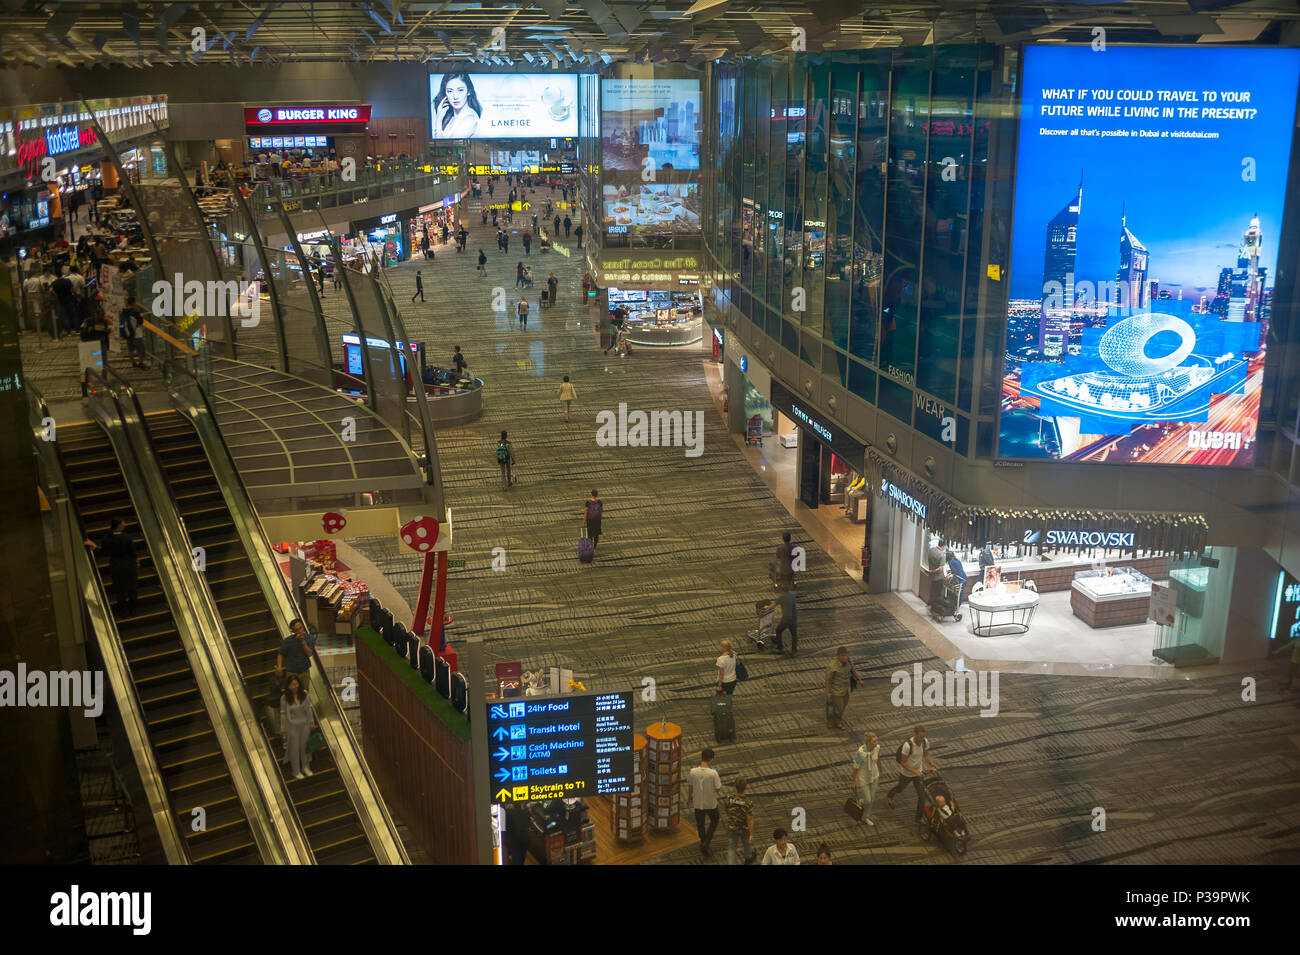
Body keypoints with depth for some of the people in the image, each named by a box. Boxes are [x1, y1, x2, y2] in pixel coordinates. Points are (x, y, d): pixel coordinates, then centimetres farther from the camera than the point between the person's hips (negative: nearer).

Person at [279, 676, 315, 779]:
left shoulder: (304, 694, -15)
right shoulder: (284, 698, -20)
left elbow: (308, 708, -3)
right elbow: (283, 713, -10)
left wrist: (310, 723, 3)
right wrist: (282, 729, -3)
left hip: (304, 724, 2)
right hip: (292, 726, -2)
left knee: (305, 745, 19)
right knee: (294, 748, 13)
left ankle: (306, 767, 42)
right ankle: (296, 771, 33)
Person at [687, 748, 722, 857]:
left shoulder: (693, 772, -16)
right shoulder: (713, 773, -25)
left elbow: (691, 786, 0)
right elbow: (718, 789, -16)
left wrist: (691, 797, 19)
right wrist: (719, 781, 4)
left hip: (698, 803, 2)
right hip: (711, 803, -2)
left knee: (700, 824, 22)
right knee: (714, 821, 23)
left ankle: (703, 843, 36)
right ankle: (706, 843, 11)